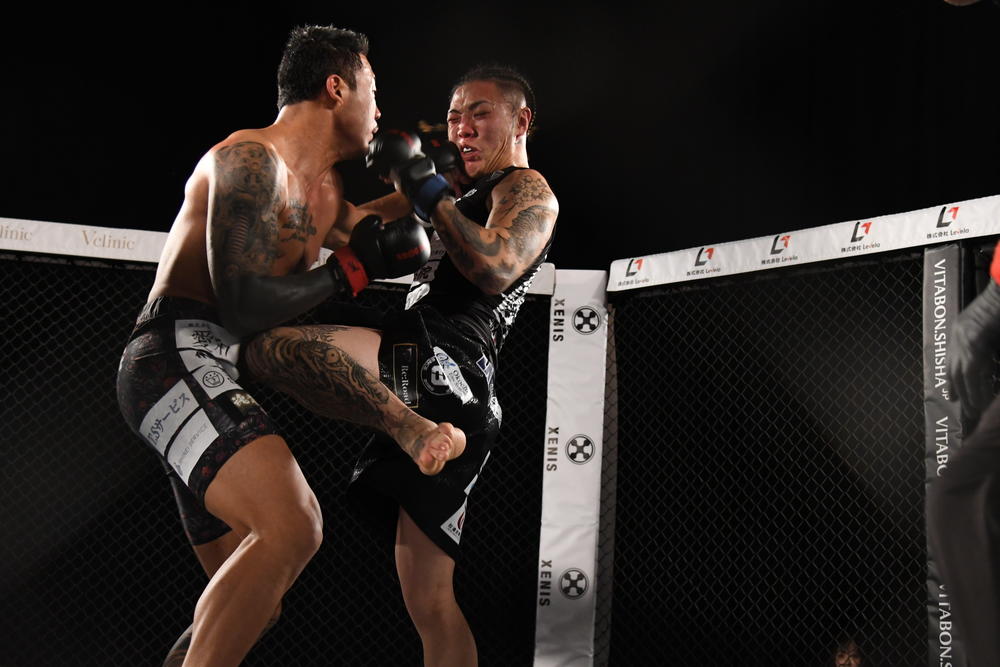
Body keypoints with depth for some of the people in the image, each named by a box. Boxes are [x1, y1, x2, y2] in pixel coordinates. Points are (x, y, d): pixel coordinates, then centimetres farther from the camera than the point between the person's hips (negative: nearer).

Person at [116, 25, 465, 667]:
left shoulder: (323, 187, 21)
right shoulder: (252, 159, -10)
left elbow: (358, 223, 45)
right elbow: (244, 303, -19)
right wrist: (351, 272, -8)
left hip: (222, 373, 10)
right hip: (179, 354, -10)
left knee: (252, 602, 11)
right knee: (293, 529, -31)